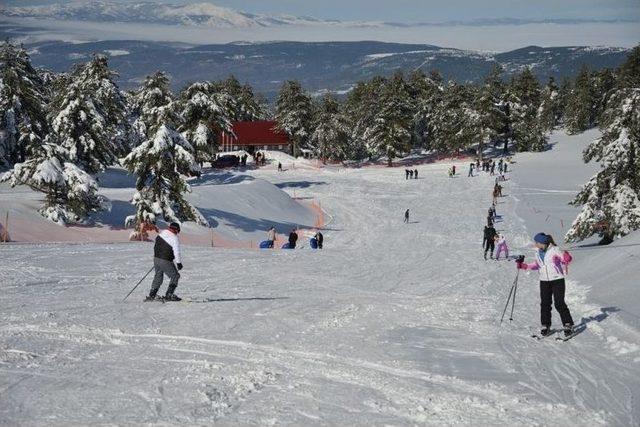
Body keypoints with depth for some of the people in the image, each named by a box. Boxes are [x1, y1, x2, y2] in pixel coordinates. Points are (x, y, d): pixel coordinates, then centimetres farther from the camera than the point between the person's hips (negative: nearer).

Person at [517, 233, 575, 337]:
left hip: (557, 280, -6)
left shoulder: (554, 250, -11)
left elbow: (565, 258, -12)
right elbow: (536, 265, 22)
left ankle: (568, 325, 4)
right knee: (545, 304, 3)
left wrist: (566, 258, -36)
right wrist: (524, 266, 14)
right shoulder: (538, 253, 8)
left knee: (559, 304, -7)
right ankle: (545, 326, 11)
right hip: (544, 281, 6)